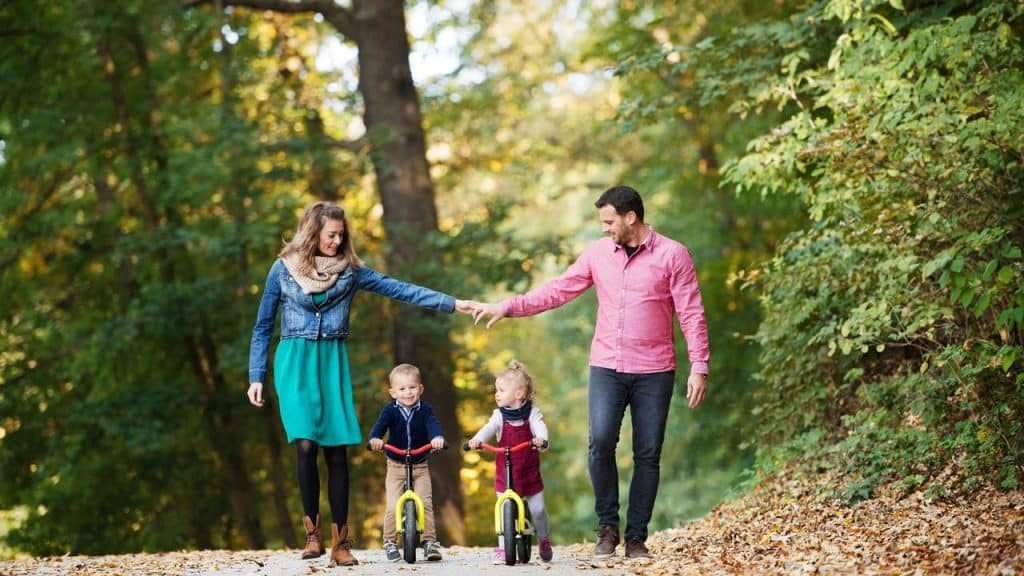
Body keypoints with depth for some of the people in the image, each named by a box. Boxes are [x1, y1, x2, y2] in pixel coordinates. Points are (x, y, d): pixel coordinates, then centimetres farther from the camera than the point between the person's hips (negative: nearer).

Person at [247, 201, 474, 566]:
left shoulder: (349, 269, 5)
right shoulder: (284, 268, 1)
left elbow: (398, 289, -1)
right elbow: (263, 326, 6)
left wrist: (450, 303, -8)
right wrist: (255, 377, 2)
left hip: (332, 363, 2)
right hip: (295, 363, -2)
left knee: (337, 452, -3)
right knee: (306, 445, -15)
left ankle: (340, 542, 3)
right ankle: (312, 532, 1)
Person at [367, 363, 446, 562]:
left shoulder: (424, 409, -6)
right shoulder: (391, 410, -7)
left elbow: (433, 424, -23)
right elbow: (380, 425, -21)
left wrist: (437, 437, -46)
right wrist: (375, 438, -45)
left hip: (420, 466, 0)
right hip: (396, 466, 0)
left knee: (425, 504, -9)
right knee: (392, 506, -7)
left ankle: (430, 541, 0)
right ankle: (390, 542, 8)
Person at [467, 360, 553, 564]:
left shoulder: (532, 413, -5)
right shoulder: (499, 416, -2)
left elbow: (540, 427, -22)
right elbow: (488, 429, -18)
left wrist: (541, 439, -45)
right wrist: (476, 440, -40)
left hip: (529, 472, -1)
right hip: (505, 472, 1)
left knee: (538, 509, 4)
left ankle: (544, 541, 29)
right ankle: (502, 548, 3)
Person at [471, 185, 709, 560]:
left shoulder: (672, 255, -3)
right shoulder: (597, 253, 7)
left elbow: (692, 314, -4)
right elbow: (558, 291, 9)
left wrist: (699, 367, -9)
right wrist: (508, 307, 0)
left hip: (654, 372, -2)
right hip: (606, 368, 2)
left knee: (648, 454, 1)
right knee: (600, 442, -13)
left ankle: (636, 538, 9)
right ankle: (607, 527, 2)